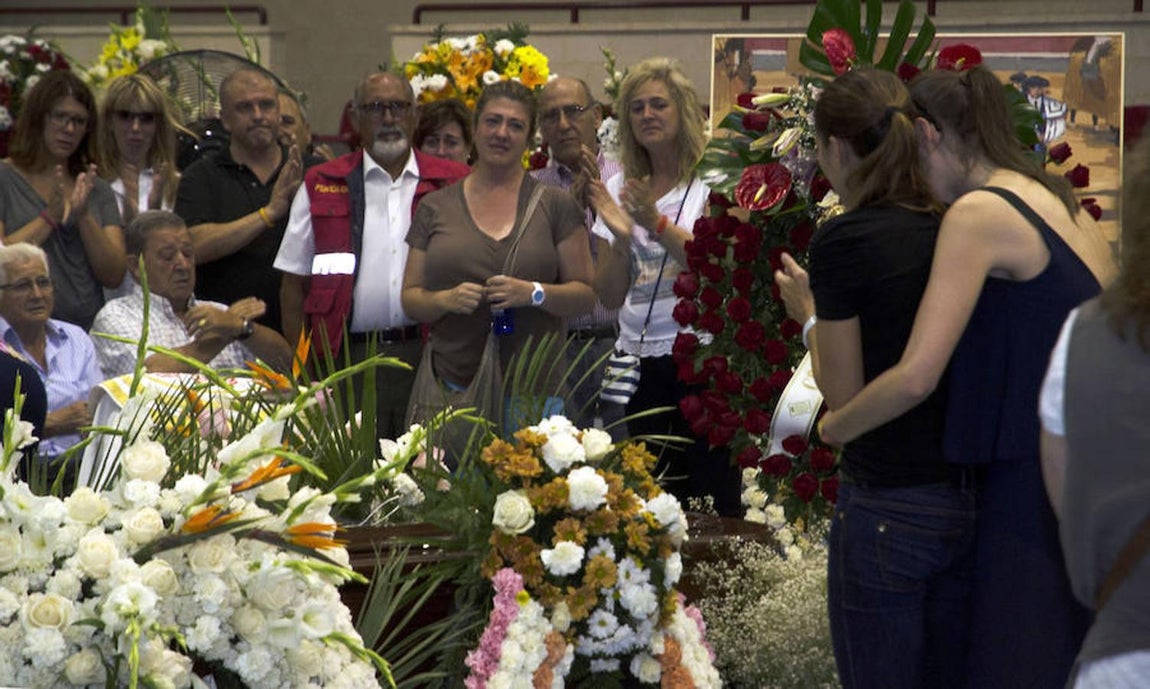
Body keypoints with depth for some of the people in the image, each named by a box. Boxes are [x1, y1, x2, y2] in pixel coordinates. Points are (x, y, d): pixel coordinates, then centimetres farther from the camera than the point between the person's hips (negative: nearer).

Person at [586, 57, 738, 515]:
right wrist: (621, 237, -9)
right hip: (639, 360, 5)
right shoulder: (619, 188, 12)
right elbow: (609, 297, 9)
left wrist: (657, 223, -22)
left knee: (713, 497, -7)